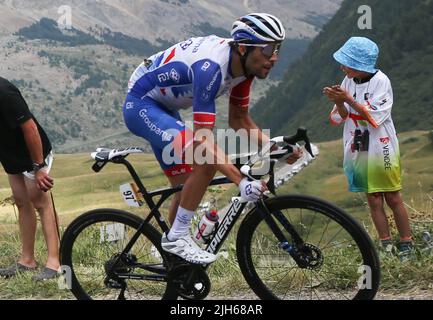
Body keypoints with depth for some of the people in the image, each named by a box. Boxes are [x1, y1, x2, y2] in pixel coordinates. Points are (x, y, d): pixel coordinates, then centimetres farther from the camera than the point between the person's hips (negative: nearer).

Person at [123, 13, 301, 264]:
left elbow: (239, 120, 6)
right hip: (141, 104, -9)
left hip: (163, 108, 9)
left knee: (188, 187, 10)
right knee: (208, 159, -26)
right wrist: (241, 181, -42)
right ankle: (177, 238, -14)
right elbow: (203, 138, -35)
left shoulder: (244, 64, -7)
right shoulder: (211, 67, -34)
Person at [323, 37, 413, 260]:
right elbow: (341, 117, 2)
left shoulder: (380, 81, -13)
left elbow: (374, 117, -20)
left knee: (393, 198, 3)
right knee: (374, 200, 5)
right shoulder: (349, 81, 2)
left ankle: (406, 244, 12)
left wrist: (348, 99, -24)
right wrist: (338, 102, -18)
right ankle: (386, 246, 10)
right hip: (359, 150, 5)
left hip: (381, 150, -5)